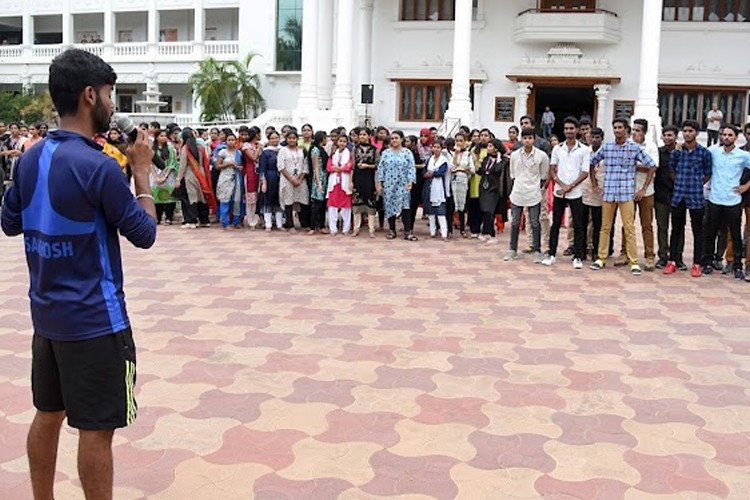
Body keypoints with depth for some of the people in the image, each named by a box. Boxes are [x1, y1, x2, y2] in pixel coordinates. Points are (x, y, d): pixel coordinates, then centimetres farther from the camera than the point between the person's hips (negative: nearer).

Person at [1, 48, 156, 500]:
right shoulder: (99, 167, -20)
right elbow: (145, 234, -11)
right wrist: (142, 173, -2)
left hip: (46, 313, 8)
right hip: (95, 318, -8)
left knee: (48, 414, 19)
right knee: (96, 428, 2)